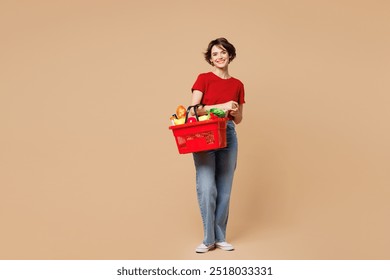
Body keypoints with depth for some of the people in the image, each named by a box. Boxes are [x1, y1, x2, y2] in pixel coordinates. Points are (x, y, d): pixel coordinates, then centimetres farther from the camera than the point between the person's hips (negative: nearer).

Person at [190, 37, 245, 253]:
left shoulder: (237, 85, 13)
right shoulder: (203, 78, 1)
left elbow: (238, 120, 16)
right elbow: (193, 110, -8)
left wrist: (234, 111, -6)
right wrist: (220, 106, -15)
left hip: (228, 136, 4)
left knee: (224, 190, 5)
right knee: (206, 188, -9)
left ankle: (220, 237, 16)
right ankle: (209, 238, 3)